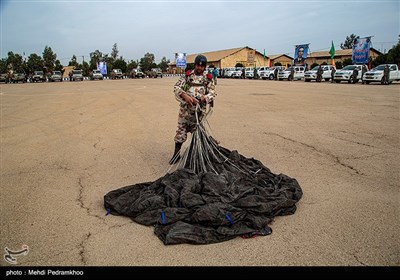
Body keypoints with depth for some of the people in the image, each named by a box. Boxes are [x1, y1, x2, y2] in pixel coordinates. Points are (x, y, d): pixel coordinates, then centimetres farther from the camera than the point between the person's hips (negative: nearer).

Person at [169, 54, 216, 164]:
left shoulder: (208, 79, 7)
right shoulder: (187, 75, 4)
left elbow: (212, 92, -1)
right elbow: (176, 87, -4)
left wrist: (204, 97, -22)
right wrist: (185, 95, -22)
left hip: (200, 109, 1)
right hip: (185, 108, -1)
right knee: (181, 130, 1)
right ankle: (176, 153, 13)